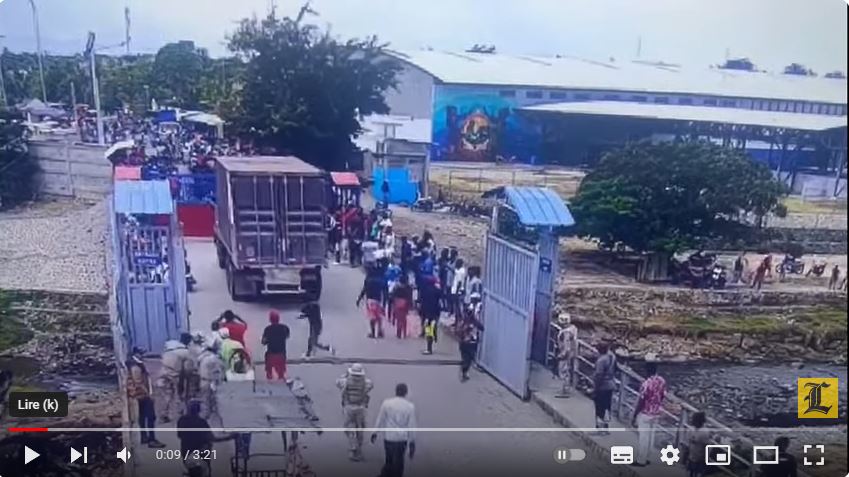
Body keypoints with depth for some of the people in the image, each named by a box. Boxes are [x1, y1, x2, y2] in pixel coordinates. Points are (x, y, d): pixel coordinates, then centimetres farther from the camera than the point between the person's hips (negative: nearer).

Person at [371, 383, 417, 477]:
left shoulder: (386, 403, -4)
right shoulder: (410, 406, -6)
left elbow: (380, 420, 1)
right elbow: (412, 426, -3)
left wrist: (375, 433, 13)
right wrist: (412, 442, 4)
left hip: (388, 438, 1)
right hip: (402, 439, -1)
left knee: (389, 461, 18)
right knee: (398, 463, 10)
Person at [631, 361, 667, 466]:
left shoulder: (646, 384, -27)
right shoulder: (662, 381, -5)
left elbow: (641, 402, -21)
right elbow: (663, 397, 7)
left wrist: (634, 416, -11)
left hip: (645, 414, -7)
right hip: (656, 413, 7)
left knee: (643, 438, 6)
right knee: (650, 436, 17)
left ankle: (640, 461, 17)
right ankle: (645, 458, 30)